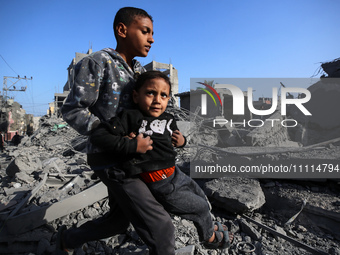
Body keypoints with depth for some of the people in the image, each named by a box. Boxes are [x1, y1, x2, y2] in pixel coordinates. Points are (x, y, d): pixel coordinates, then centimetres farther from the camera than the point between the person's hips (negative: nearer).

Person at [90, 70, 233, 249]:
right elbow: (98, 136, -25)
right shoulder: (130, 117, -20)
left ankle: (208, 225, 59)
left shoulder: (168, 120, 0)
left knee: (200, 195, 28)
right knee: (200, 207, 9)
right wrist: (132, 145, -31)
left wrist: (182, 141, -4)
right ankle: (210, 237, 41)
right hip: (160, 186, -7)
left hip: (174, 174, 8)